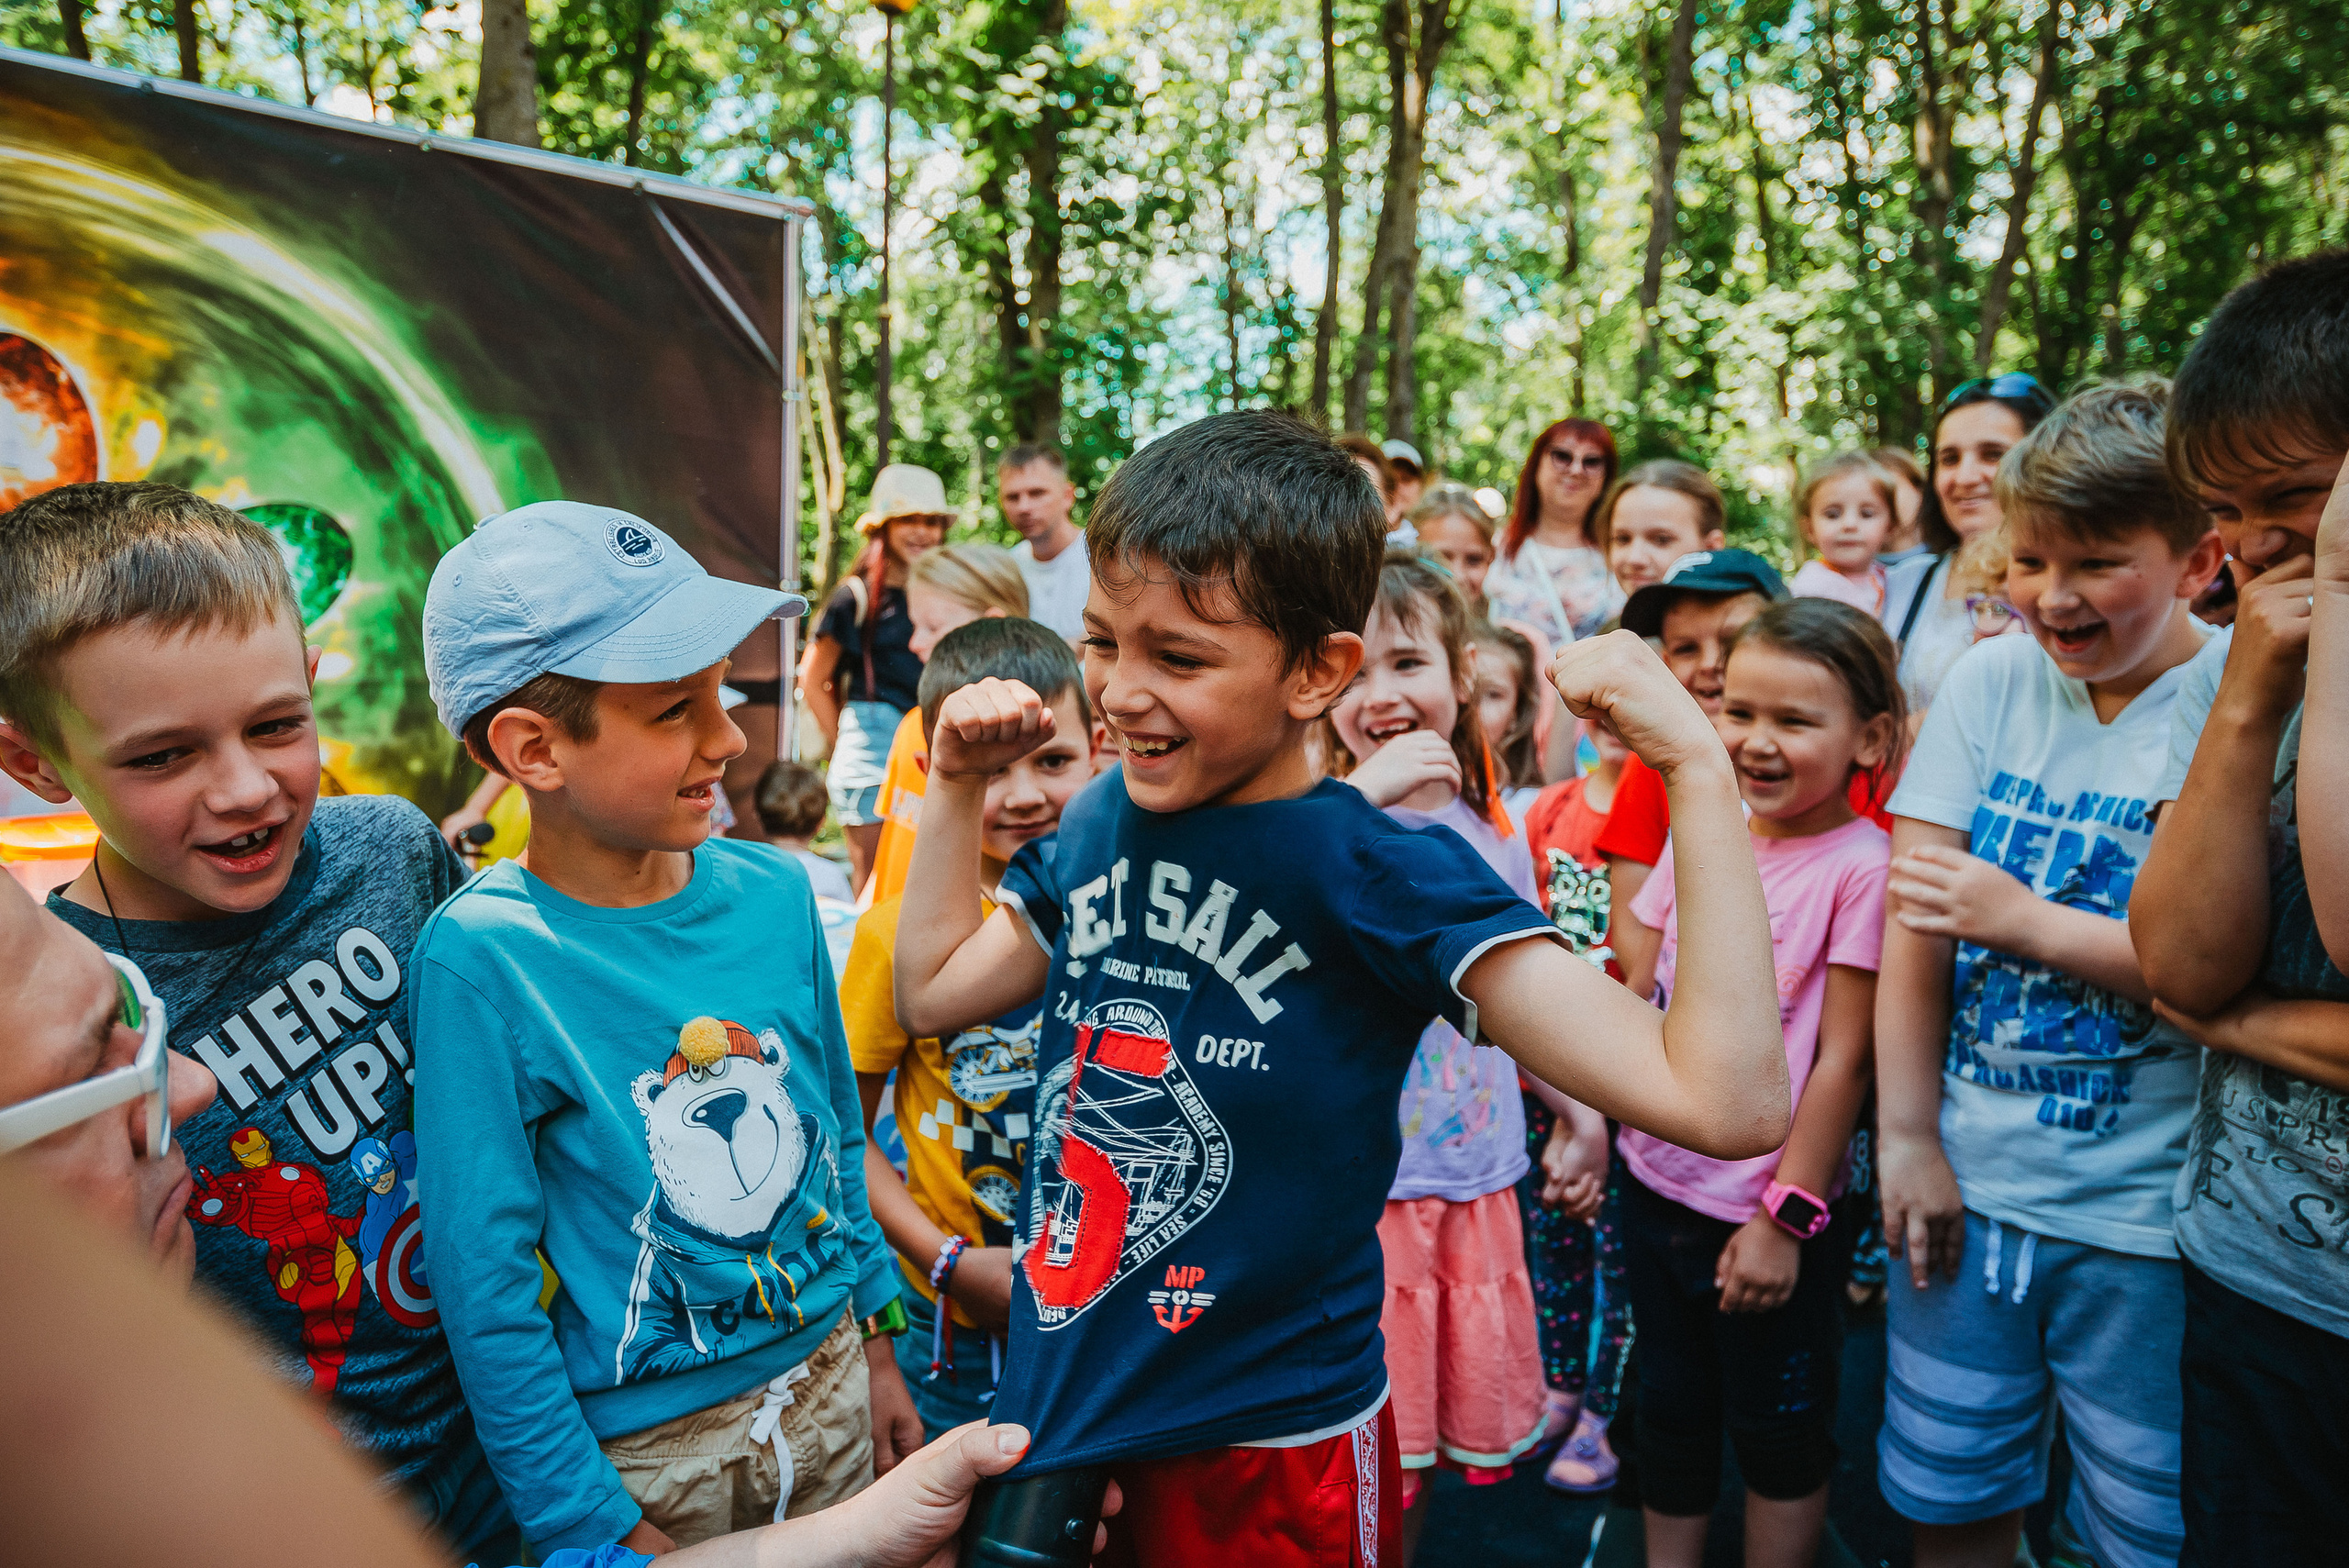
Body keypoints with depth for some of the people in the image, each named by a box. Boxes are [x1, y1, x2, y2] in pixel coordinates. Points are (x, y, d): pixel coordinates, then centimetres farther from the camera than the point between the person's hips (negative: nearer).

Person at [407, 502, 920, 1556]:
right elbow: (483, 1281, -16)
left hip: (831, 1389, 5)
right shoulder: (480, 961, -21)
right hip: (645, 1449, -4)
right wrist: (598, 1529, -11)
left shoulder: (774, 892, -8)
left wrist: (875, 1344, 11)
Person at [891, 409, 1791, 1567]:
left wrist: (1697, 767, -31)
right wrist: (956, 782, 6)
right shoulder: (1102, 820, -3)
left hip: (1267, 1463, -4)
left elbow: (1727, 1104, -28)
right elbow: (932, 993, 12)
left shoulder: (1378, 875, -20)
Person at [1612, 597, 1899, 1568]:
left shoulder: (1860, 867, -17)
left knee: (1779, 1431, 14)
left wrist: (1787, 1215, -15)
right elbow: (1635, 990, 9)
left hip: (1768, 1209, -6)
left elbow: (1843, 1058, -17)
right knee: (1670, 1410, 23)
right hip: (1656, 1184, 6)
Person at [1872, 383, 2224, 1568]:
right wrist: (1909, 1137, -2)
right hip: (1966, 1181, 4)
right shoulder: (1990, 682, 3)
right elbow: (1915, 923, 0)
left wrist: (2027, 920, -19)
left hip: (2142, 1219, -3)